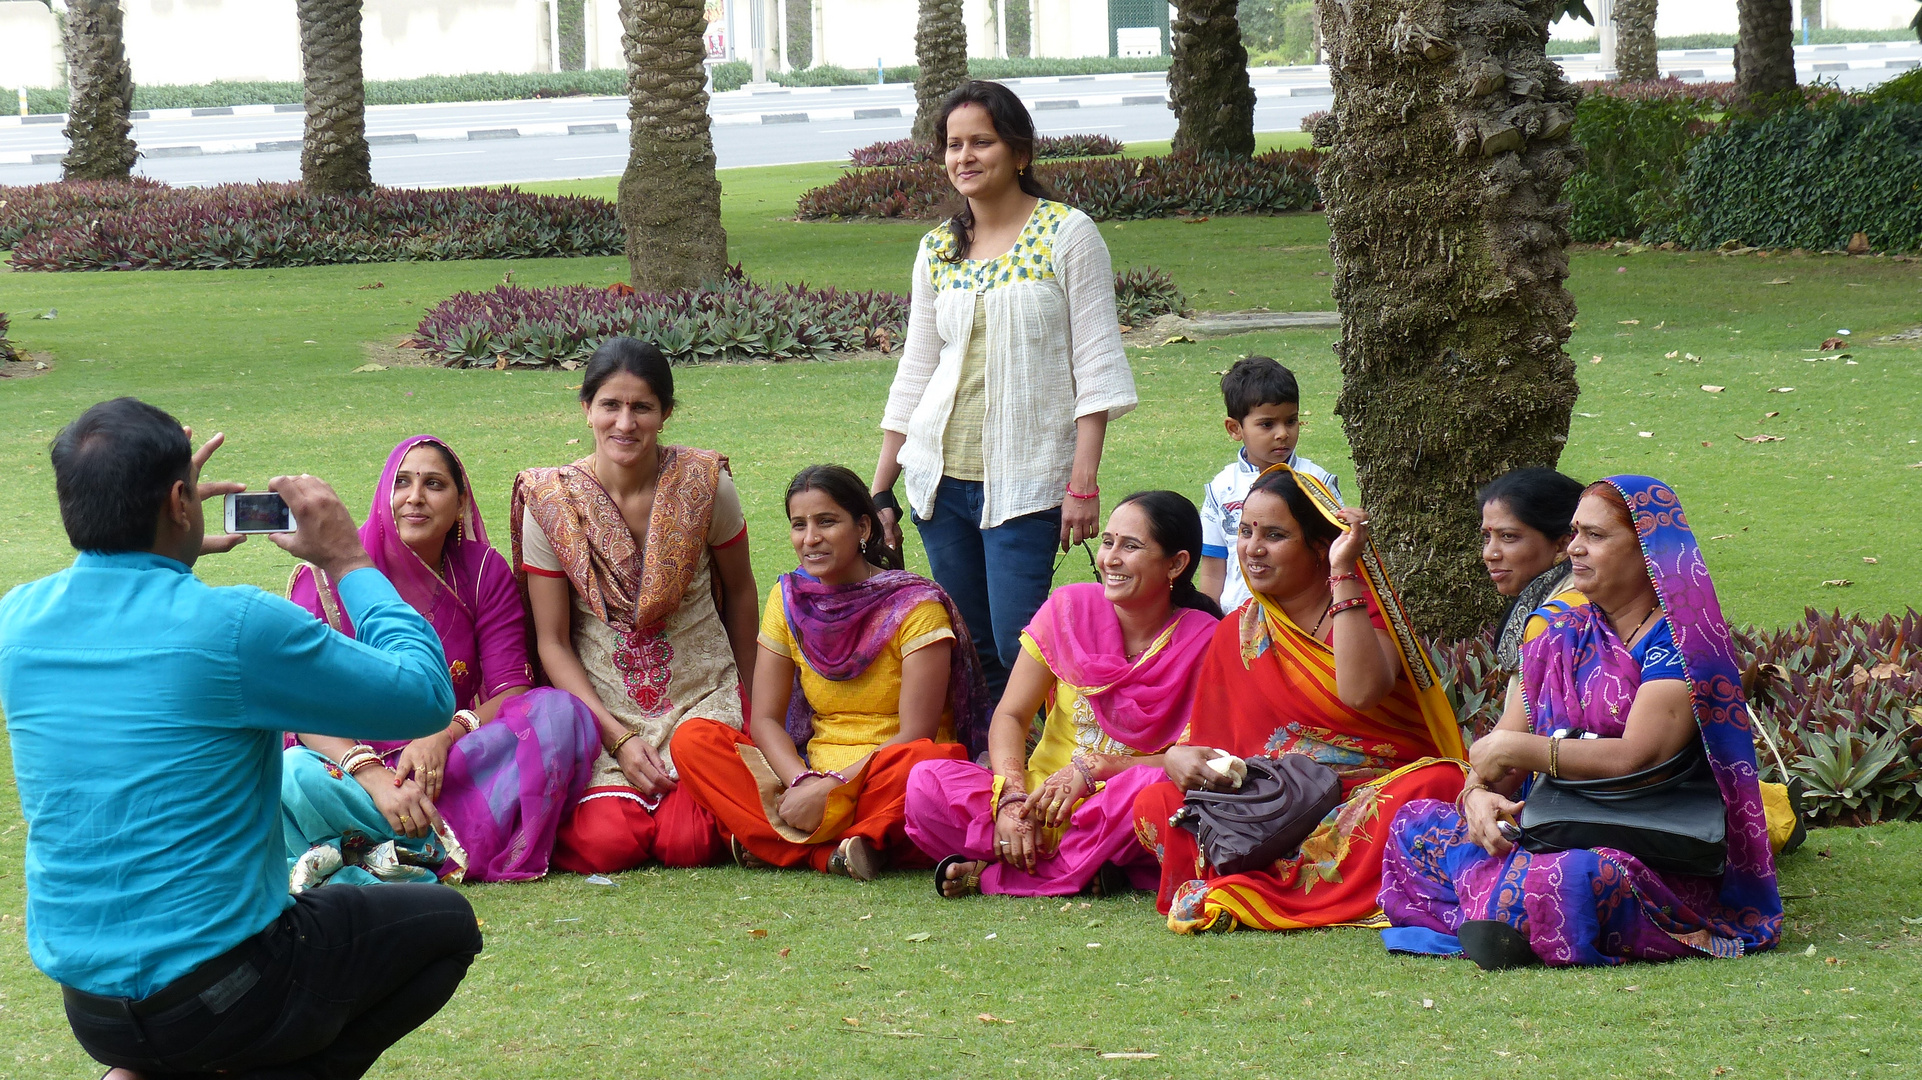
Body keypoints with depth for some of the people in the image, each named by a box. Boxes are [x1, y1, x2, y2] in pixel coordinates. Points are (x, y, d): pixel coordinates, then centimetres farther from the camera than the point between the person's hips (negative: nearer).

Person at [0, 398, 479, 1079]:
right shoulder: (235, 626, -21)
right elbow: (426, 697, -8)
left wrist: (175, 553, 23)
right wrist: (348, 562, 1)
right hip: (222, 991, -6)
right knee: (445, 924, 18)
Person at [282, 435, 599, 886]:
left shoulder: (484, 572, 4)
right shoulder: (330, 573, -4)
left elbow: (512, 691, -3)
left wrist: (446, 734, -25)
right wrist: (373, 777, -30)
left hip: (448, 763, 3)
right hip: (351, 761, -3)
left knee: (562, 713, -24)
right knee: (294, 777, -36)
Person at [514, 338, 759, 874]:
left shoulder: (705, 484, -8)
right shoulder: (550, 503, -9)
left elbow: (740, 591, 9)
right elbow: (552, 643, -5)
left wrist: (746, 703, 17)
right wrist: (618, 739, -14)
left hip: (700, 693, 0)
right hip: (600, 701, 0)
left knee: (689, 843, -23)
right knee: (603, 846, -22)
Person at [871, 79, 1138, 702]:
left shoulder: (1067, 235, -3)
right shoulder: (938, 250, 11)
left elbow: (1097, 367, -6)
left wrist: (1083, 485, -13)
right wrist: (880, 491, 12)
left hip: (1026, 481, -5)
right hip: (941, 478, 5)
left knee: (1018, 652, -13)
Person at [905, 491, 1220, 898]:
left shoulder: (1202, 641, -6)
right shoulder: (1069, 609, 1)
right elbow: (1011, 716, -1)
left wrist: (1093, 769, -22)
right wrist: (1012, 798, -19)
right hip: (1041, 800, 2)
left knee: (1153, 787, -37)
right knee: (927, 783, -22)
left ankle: (994, 875, -24)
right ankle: (1090, 871, -25)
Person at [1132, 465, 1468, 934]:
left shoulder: (1366, 607, 0)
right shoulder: (1237, 635, 12)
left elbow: (1361, 693, -21)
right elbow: (1204, 738, 10)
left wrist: (1343, 575, -18)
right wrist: (1179, 758, -15)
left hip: (1370, 794, -3)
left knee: (1434, 784, -36)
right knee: (1156, 804, -16)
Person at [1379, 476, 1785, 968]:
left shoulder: (1679, 642, -7)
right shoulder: (1565, 632, 16)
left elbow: (1637, 757, -20)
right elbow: (1499, 743, 11)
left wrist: (1519, 749, -12)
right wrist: (1479, 794, -13)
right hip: (1553, 830, 8)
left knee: (1562, 876, -40)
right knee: (1415, 823, -5)